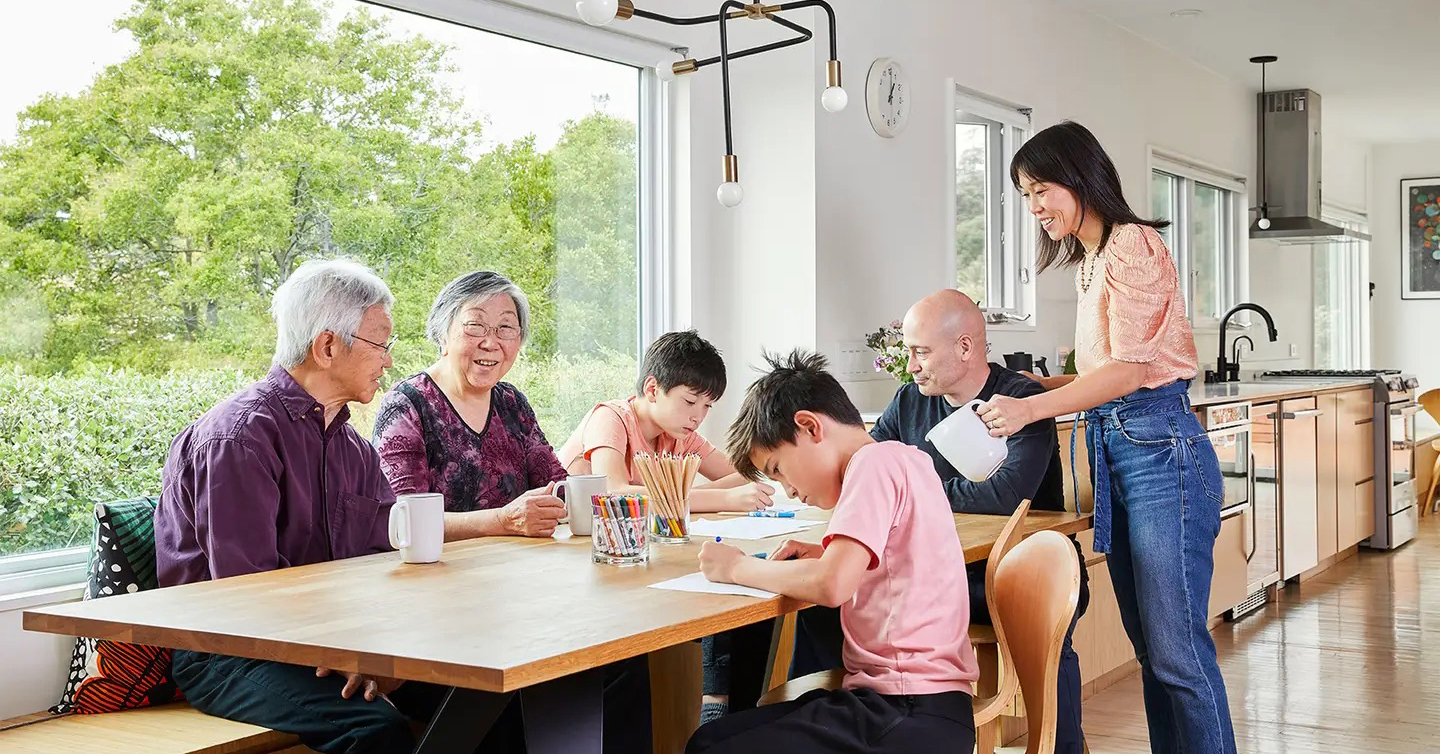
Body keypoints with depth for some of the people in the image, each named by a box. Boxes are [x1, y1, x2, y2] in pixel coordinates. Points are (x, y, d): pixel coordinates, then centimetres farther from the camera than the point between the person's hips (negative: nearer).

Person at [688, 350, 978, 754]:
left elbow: (832, 585, -25)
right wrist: (825, 555, 14)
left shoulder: (875, 461, -14)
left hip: (911, 719, -10)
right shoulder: (901, 459, 15)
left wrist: (738, 568, -9)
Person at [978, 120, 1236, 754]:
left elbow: (1130, 368, -16)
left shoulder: (1132, 244, -7)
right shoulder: (1089, 261, 20)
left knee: (1177, 648, -8)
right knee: (1148, 646, 11)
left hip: (1158, 447, -9)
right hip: (1112, 449, 9)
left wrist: (1031, 408, -20)